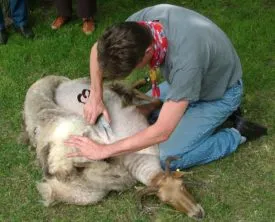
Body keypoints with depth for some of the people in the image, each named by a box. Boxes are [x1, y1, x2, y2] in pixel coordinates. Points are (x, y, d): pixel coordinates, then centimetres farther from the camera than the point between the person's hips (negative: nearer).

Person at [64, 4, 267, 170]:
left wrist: (104, 150, -34)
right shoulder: (142, 20, -26)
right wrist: (96, 97, -18)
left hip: (220, 92, -7)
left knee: (169, 158, -12)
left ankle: (237, 134, 3)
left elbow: (162, 132, -39)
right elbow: (99, 49, -8)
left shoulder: (185, 59, -44)